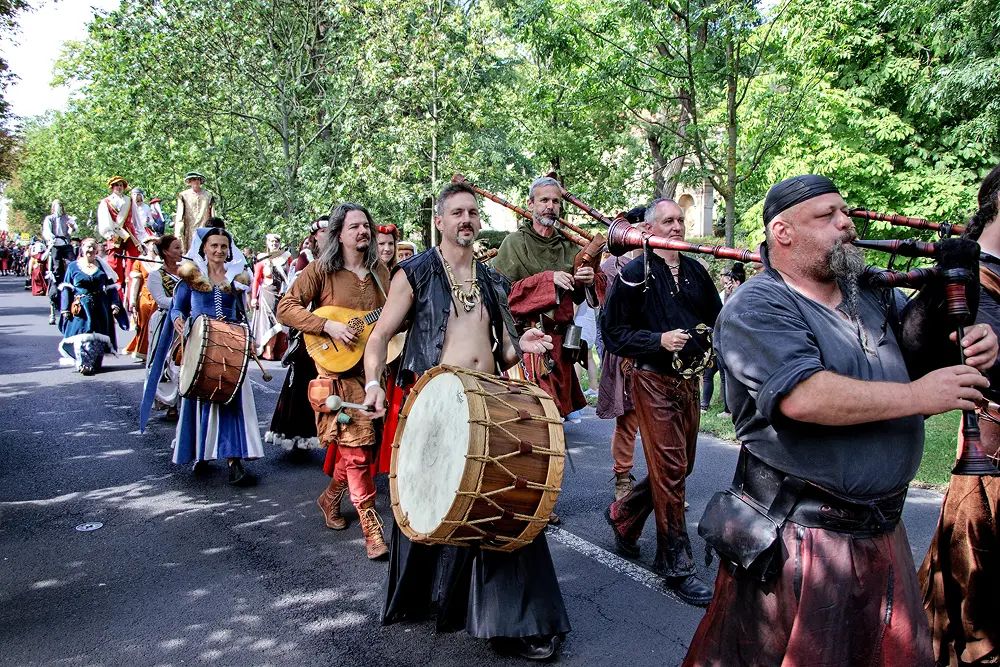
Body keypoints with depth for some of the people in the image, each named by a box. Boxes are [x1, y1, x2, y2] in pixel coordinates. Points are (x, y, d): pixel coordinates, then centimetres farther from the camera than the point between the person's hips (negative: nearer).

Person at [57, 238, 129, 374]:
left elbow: (111, 287, 7)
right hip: (80, 309, -1)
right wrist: (65, 309, -2)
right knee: (80, 337, -9)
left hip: (100, 308, 1)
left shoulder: (102, 266, 7)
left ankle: (95, 364, 12)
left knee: (98, 337, 2)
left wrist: (115, 305, -4)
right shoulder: (73, 266, 6)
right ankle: (83, 364, -7)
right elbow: (65, 289, 5)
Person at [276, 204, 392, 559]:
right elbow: (286, 308, -9)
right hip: (339, 370, -5)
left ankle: (331, 497, 38)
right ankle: (371, 528, 1)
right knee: (356, 448, -7)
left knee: (357, 444, 12)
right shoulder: (321, 270, -5)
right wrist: (328, 326, -20)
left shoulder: (380, 272, 11)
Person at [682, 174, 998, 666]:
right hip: (797, 538, -7)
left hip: (883, 531, 8)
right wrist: (918, 394, -19)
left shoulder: (869, 293, 9)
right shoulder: (755, 308, -15)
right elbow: (803, 397, -28)